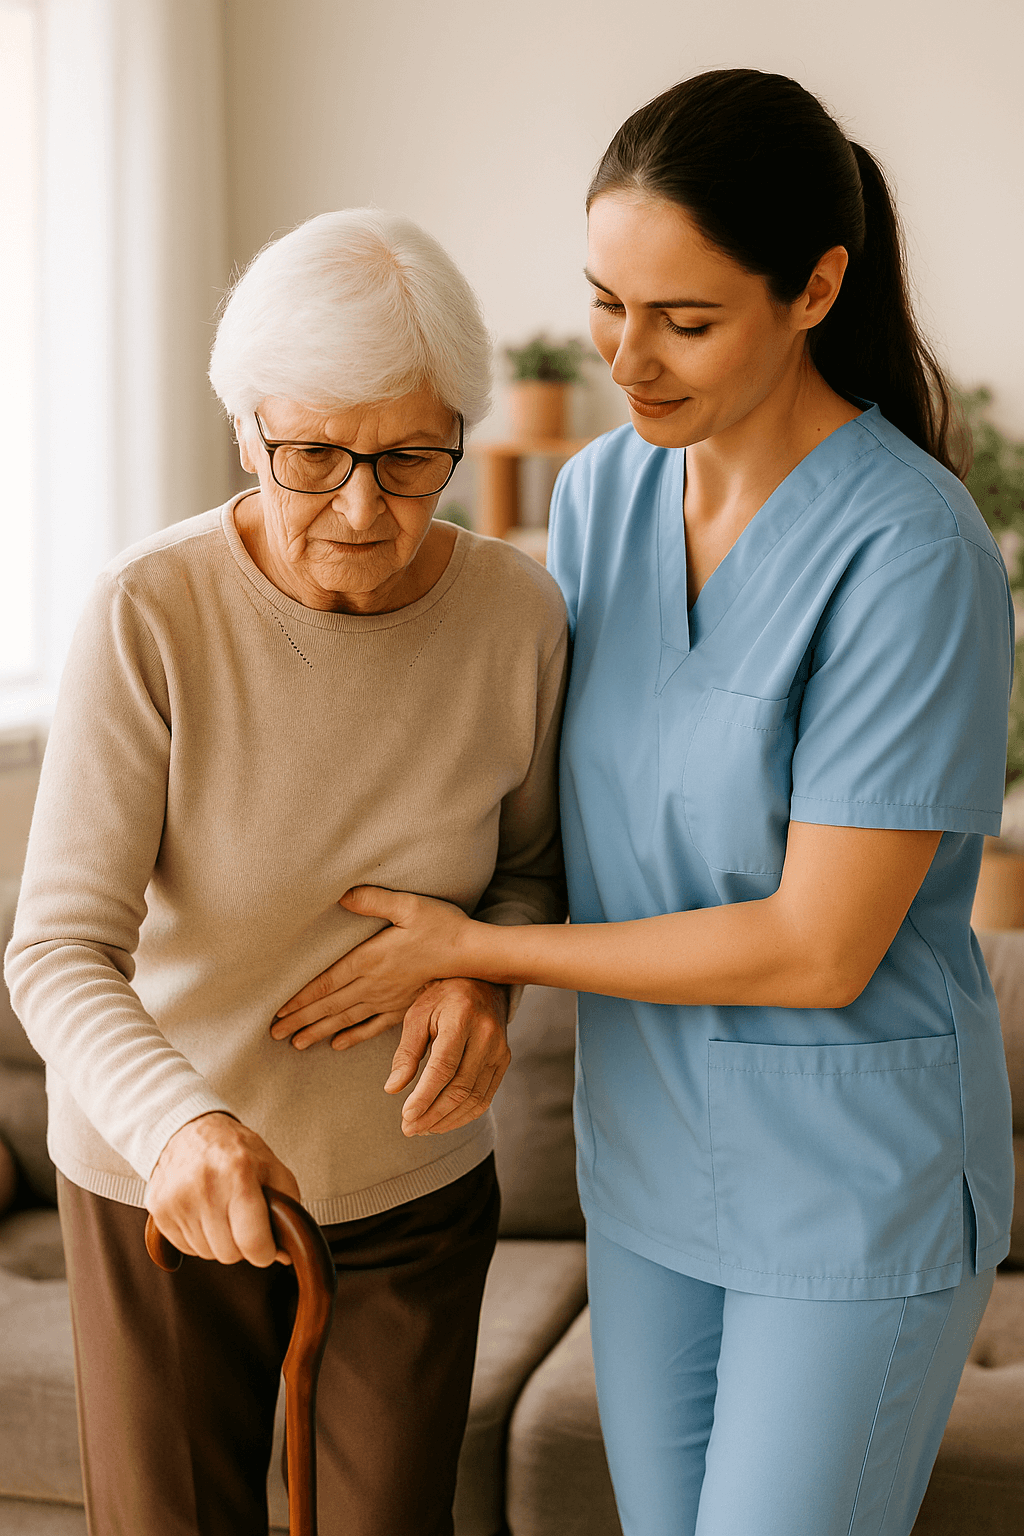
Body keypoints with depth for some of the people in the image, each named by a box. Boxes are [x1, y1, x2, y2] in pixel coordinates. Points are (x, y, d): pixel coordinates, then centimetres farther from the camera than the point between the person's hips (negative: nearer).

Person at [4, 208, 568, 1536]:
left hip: (412, 1177, 2)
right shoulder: (150, 614, -23)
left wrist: (481, 975, -21)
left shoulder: (517, 614, -16)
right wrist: (180, 1125, -45)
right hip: (162, 1173, -2)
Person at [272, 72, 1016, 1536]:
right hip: (657, 1146, 7)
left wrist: (470, 949, -17)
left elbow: (820, 950, -24)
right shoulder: (601, 494, -2)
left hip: (861, 1178, -6)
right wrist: (472, 989, -7)